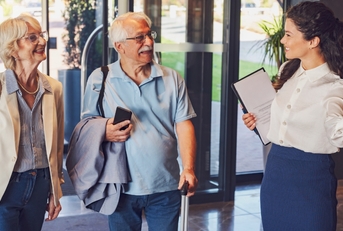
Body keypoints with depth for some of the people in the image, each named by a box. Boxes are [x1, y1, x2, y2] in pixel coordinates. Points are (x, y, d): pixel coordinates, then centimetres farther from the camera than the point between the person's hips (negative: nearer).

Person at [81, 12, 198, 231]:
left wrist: (189, 168, -13)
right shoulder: (99, 79, -1)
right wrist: (105, 133, -19)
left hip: (166, 186, 1)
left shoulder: (172, 79, 3)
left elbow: (183, 125, -1)